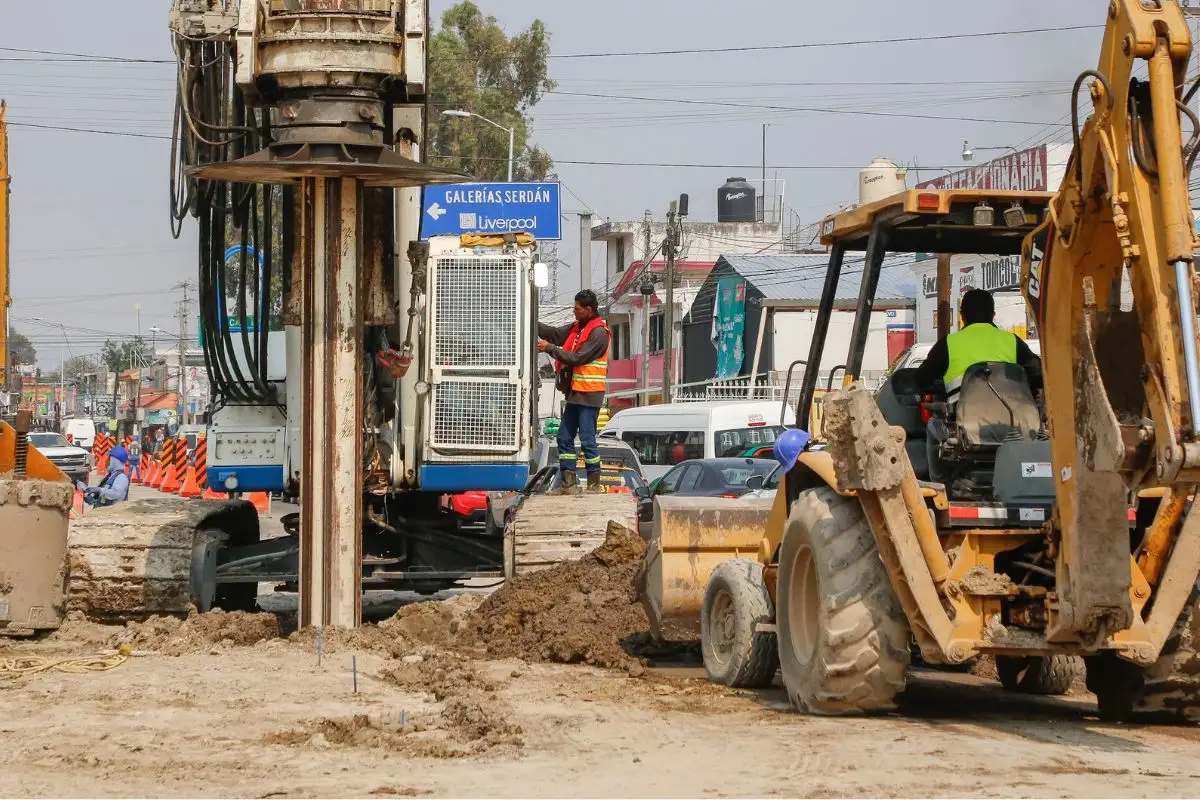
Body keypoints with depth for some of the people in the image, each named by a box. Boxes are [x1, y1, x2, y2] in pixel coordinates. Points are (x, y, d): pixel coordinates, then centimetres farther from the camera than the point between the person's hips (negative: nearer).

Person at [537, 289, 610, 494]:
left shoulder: (598, 333, -14)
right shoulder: (577, 328, 14)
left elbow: (577, 358, -18)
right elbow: (555, 333, 9)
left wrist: (550, 348, -14)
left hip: (589, 395, -9)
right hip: (575, 392, 9)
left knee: (587, 440, -6)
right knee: (564, 438, 8)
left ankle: (594, 483, 2)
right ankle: (569, 482, 11)